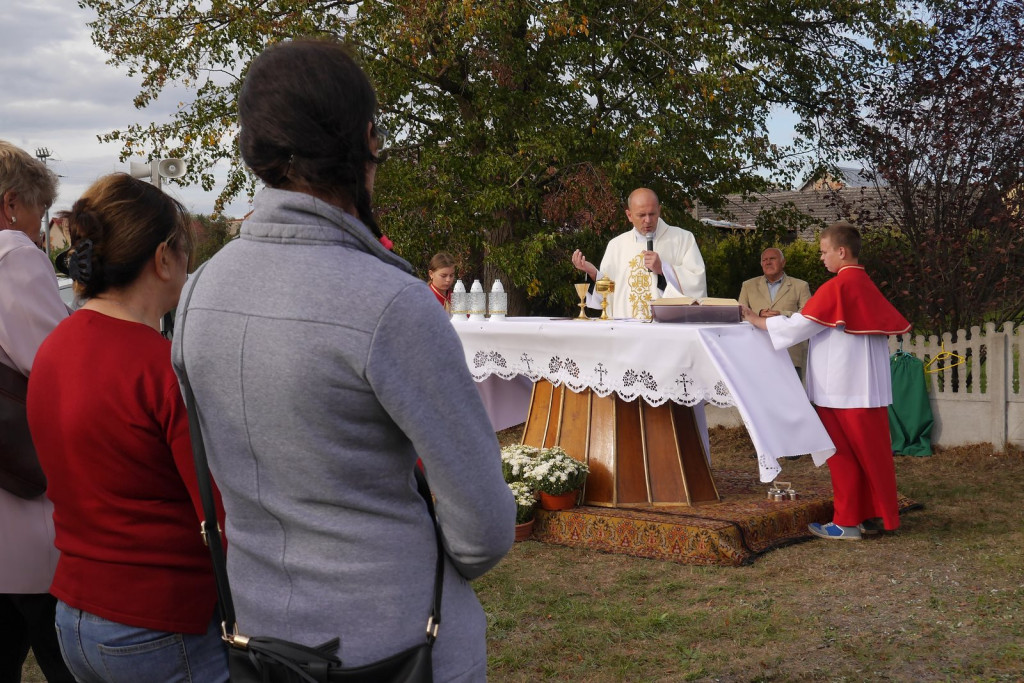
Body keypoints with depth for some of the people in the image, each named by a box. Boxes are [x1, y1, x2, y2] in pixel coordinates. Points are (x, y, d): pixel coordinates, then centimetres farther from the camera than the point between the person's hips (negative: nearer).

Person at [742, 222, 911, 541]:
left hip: (841, 391, -8)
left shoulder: (836, 287, -15)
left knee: (843, 454, -1)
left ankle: (847, 522, 4)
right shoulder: (867, 286, 11)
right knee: (870, 451, 11)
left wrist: (757, 320, -4)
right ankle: (871, 514, 18)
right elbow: (895, 324, 17)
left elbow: (799, 325, -15)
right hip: (868, 386, 8)